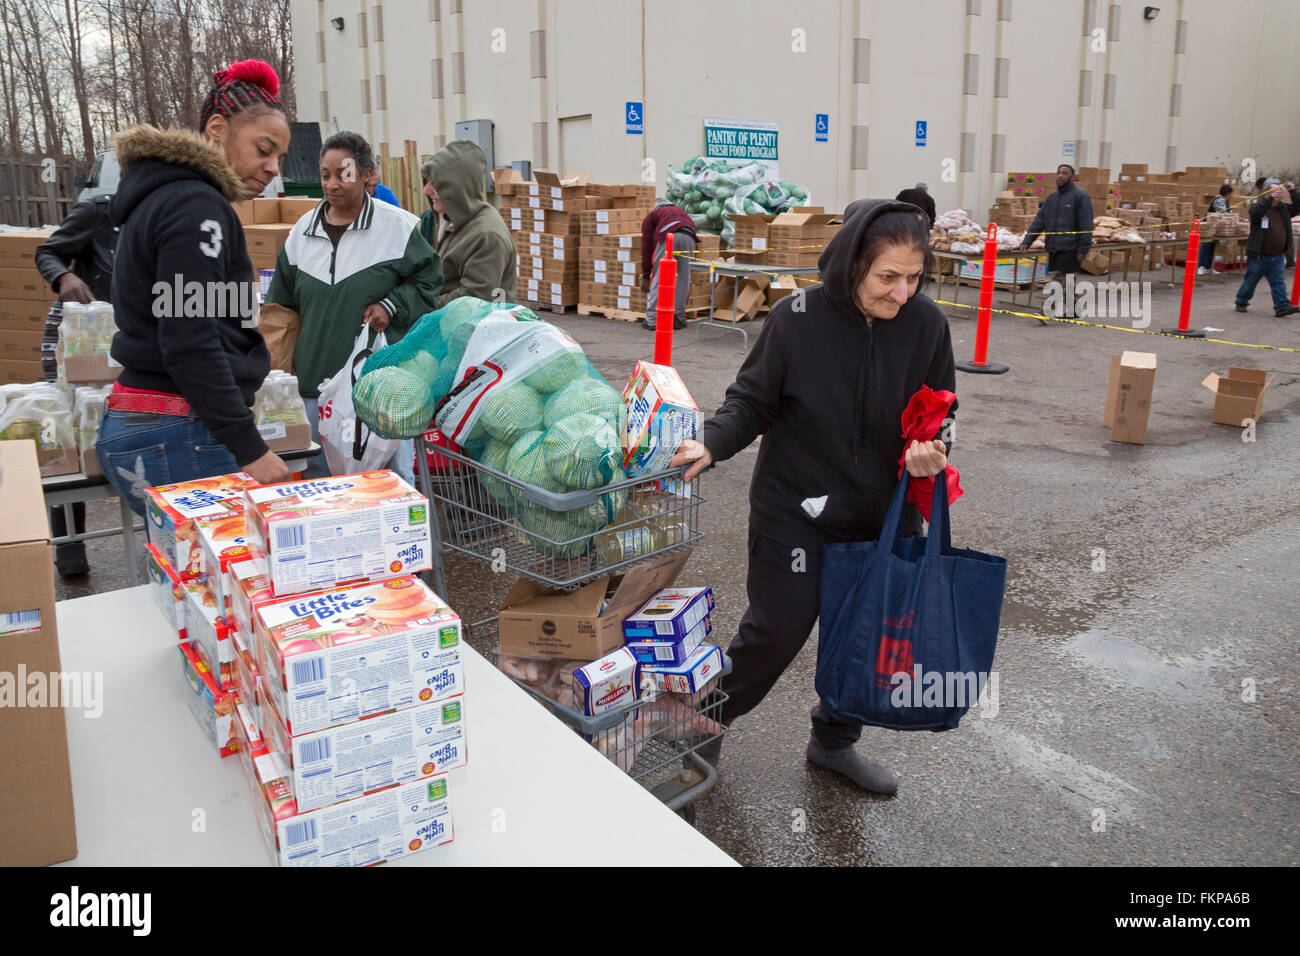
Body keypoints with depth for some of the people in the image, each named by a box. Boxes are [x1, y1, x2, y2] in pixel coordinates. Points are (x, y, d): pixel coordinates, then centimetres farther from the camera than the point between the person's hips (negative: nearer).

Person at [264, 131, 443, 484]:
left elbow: (428, 281, 5)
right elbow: (280, 308, 17)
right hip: (315, 382, 4)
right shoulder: (301, 232, 10)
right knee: (316, 477, 12)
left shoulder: (397, 226, -4)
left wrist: (391, 306, -11)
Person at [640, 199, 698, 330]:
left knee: (658, 278, 4)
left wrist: (645, 276, 26)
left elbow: (646, 248, 24)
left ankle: (652, 320, 2)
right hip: (689, 236, 3)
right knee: (683, 279, 12)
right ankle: (678, 318, 15)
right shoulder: (681, 210, 42)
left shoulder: (651, 215, 32)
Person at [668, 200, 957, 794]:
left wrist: (930, 452, -17)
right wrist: (712, 444, -26)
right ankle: (709, 719, 32)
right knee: (777, 631, 2)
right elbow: (752, 402, -8)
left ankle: (834, 741, 41)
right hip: (796, 513, -4)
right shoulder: (798, 319, -16)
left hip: (885, 516, 4)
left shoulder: (926, 324, -7)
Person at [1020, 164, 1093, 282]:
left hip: (1069, 250, -7)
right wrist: (1027, 240, 5)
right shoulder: (1052, 197, 17)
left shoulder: (1080, 196, -5)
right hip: (1053, 250, 7)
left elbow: (1086, 226, -10)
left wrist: (1083, 249, -15)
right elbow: (1039, 220, 16)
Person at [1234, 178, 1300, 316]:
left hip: (1278, 256, 5)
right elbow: (1255, 211, -29)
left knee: (1279, 282, -2)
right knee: (1250, 281, 8)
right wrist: (1270, 199, -37)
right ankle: (1241, 302, 25)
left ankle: (1282, 306, -6)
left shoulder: (1283, 208, 11)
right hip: (1259, 255, -5)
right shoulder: (1259, 206, -7)